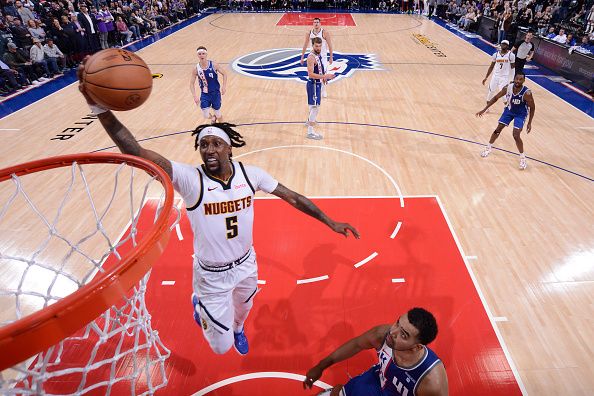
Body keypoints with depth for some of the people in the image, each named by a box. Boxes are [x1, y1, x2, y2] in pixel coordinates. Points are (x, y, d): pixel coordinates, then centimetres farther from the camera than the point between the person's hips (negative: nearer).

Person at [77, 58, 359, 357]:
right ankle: (199, 304, 44)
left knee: (242, 309, 31)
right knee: (221, 347, 12)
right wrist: (100, 108, -53)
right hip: (211, 275, -3)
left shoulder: (250, 174, -16)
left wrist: (330, 222, -6)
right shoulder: (190, 179, -27)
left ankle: (237, 329, 71)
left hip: (246, 264, 3)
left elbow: (292, 197, -8)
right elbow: (136, 152, -39)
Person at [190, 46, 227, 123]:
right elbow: (192, 84, -3)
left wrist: (224, 86, -13)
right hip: (204, 94, 1)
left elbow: (224, 74, 0)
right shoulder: (196, 69, -10)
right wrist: (195, 96, -15)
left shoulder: (214, 65, -13)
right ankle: (213, 118, 29)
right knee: (206, 115, -9)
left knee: (218, 114, 8)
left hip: (215, 93, -1)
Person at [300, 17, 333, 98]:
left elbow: (330, 46, -9)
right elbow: (305, 46, 7)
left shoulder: (325, 33, -12)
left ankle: (323, 90, 19)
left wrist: (331, 57, -12)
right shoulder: (309, 33, -2)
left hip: (323, 56, -3)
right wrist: (302, 57, 7)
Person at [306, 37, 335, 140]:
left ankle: (310, 121, 49)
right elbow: (310, 74, -29)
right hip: (313, 84, -10)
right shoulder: (311, 57, -21)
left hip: (318, 84, 10)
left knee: (314, 106, 26)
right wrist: (324, 76, -34)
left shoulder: (318, 54, 8)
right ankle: (310, 132, -9)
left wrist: (323, 77, 15)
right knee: (315, 107, -11)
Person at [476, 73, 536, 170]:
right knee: (498, 130, 5)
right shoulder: (507, 88, -21)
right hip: (509, 110, 4)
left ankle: (523, 158, 1)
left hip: (521, 114, -4)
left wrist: (529, 123, -16)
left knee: (516, 136, -15)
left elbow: (532, 108, -17)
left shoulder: (527, 93, -31)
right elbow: (496, 98, -5)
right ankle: (488, 148, 28)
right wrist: (484, 110, -6)